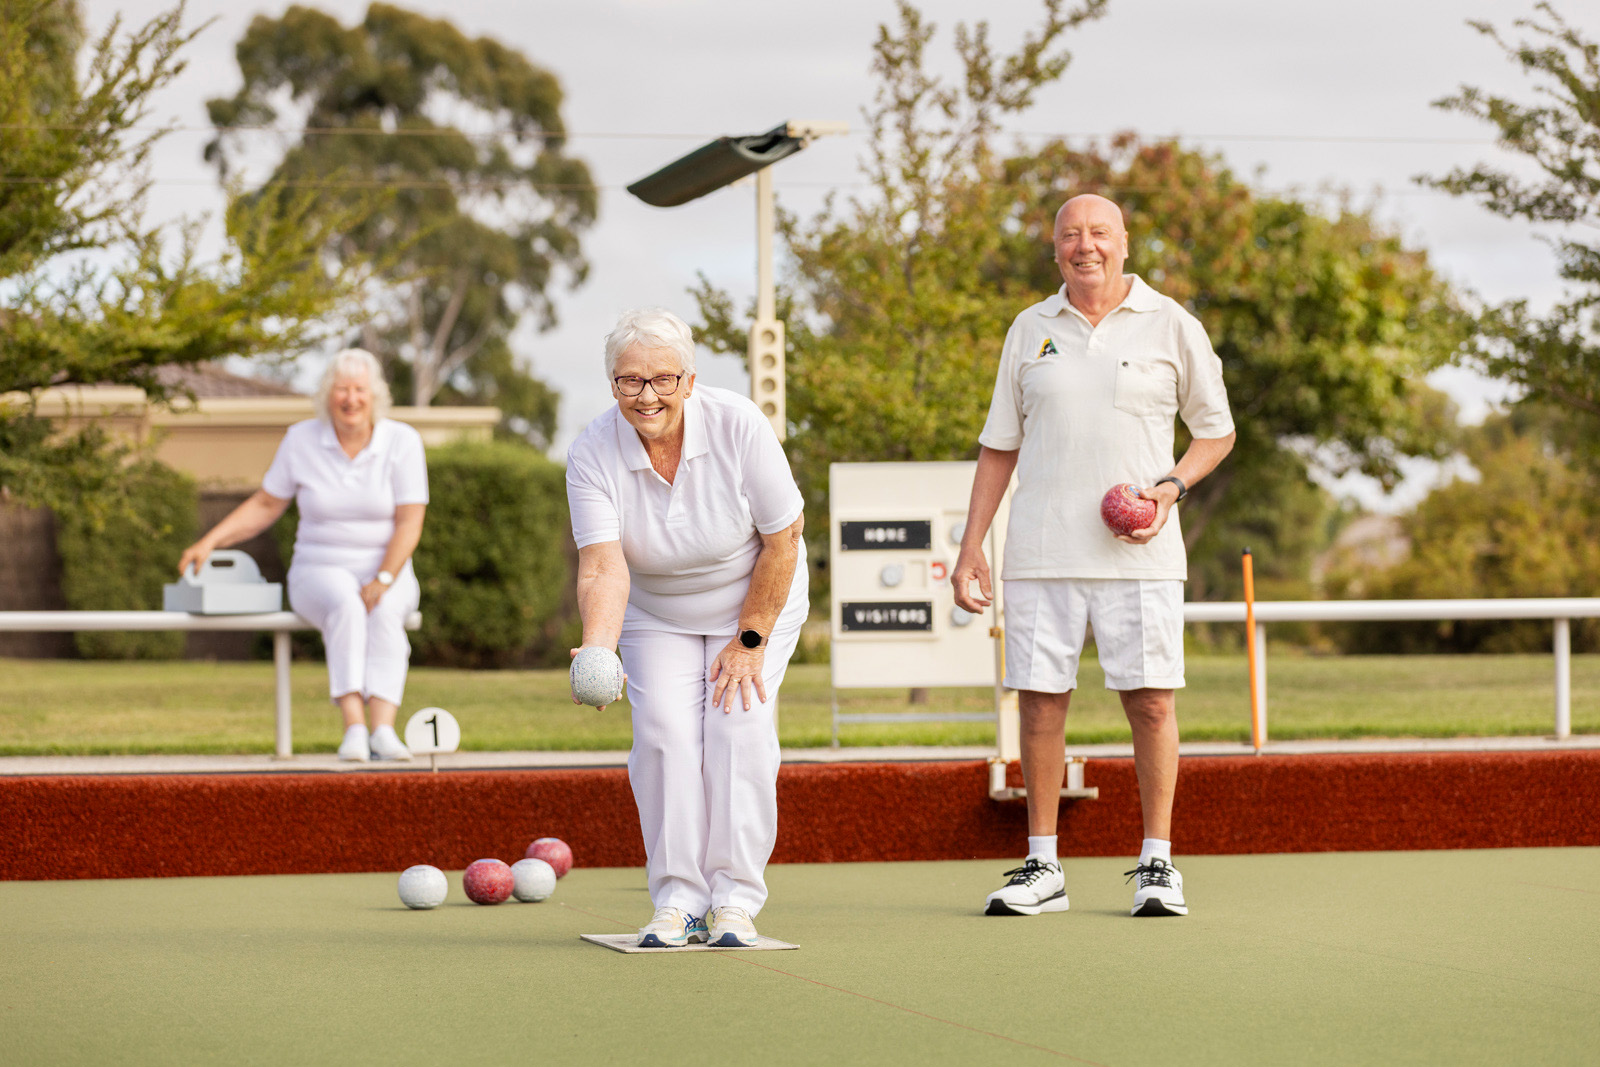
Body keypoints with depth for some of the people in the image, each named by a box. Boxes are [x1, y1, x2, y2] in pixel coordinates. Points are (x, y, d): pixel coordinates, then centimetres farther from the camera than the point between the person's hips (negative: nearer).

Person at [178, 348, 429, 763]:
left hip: (387, 574, 0)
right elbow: (264, 506, 9)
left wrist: (382, 581, -22)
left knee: (385, 611, -38)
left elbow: (409, 524, -8)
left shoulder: (402, 442, -3)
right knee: (346, 607, -37)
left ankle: (383, 729, -50)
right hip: (321, 573, 0)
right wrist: (209, 541, -3)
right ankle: (354, 729, -49)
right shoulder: (302, 440, 1)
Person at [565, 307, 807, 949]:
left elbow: (782, 542, -17)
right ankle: (678, 901, -8)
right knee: (663, 733, -15)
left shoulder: (738, 426, -26)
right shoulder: (592, 455, -22)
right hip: (656, 616, 1)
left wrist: (749, 641, -15)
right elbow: (603, 567, -31)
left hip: (757, 602, -1)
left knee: (739, 727, -16)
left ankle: (736, 899, -11)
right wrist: (597, 649, -49)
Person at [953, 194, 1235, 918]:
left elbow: (1217, 430, 11)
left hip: (1137, 552, -2)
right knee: (1039, 701, 1)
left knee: (1150, 701, -4)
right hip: (1041, 552, 2)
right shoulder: (1030, 331, 11)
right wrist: (970, 546, 9)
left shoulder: (1172, 328, 4)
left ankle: (1156, 864, 5)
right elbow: (1000, 445, 15)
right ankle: (1042, 868, 9)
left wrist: (1171, 487, -7)